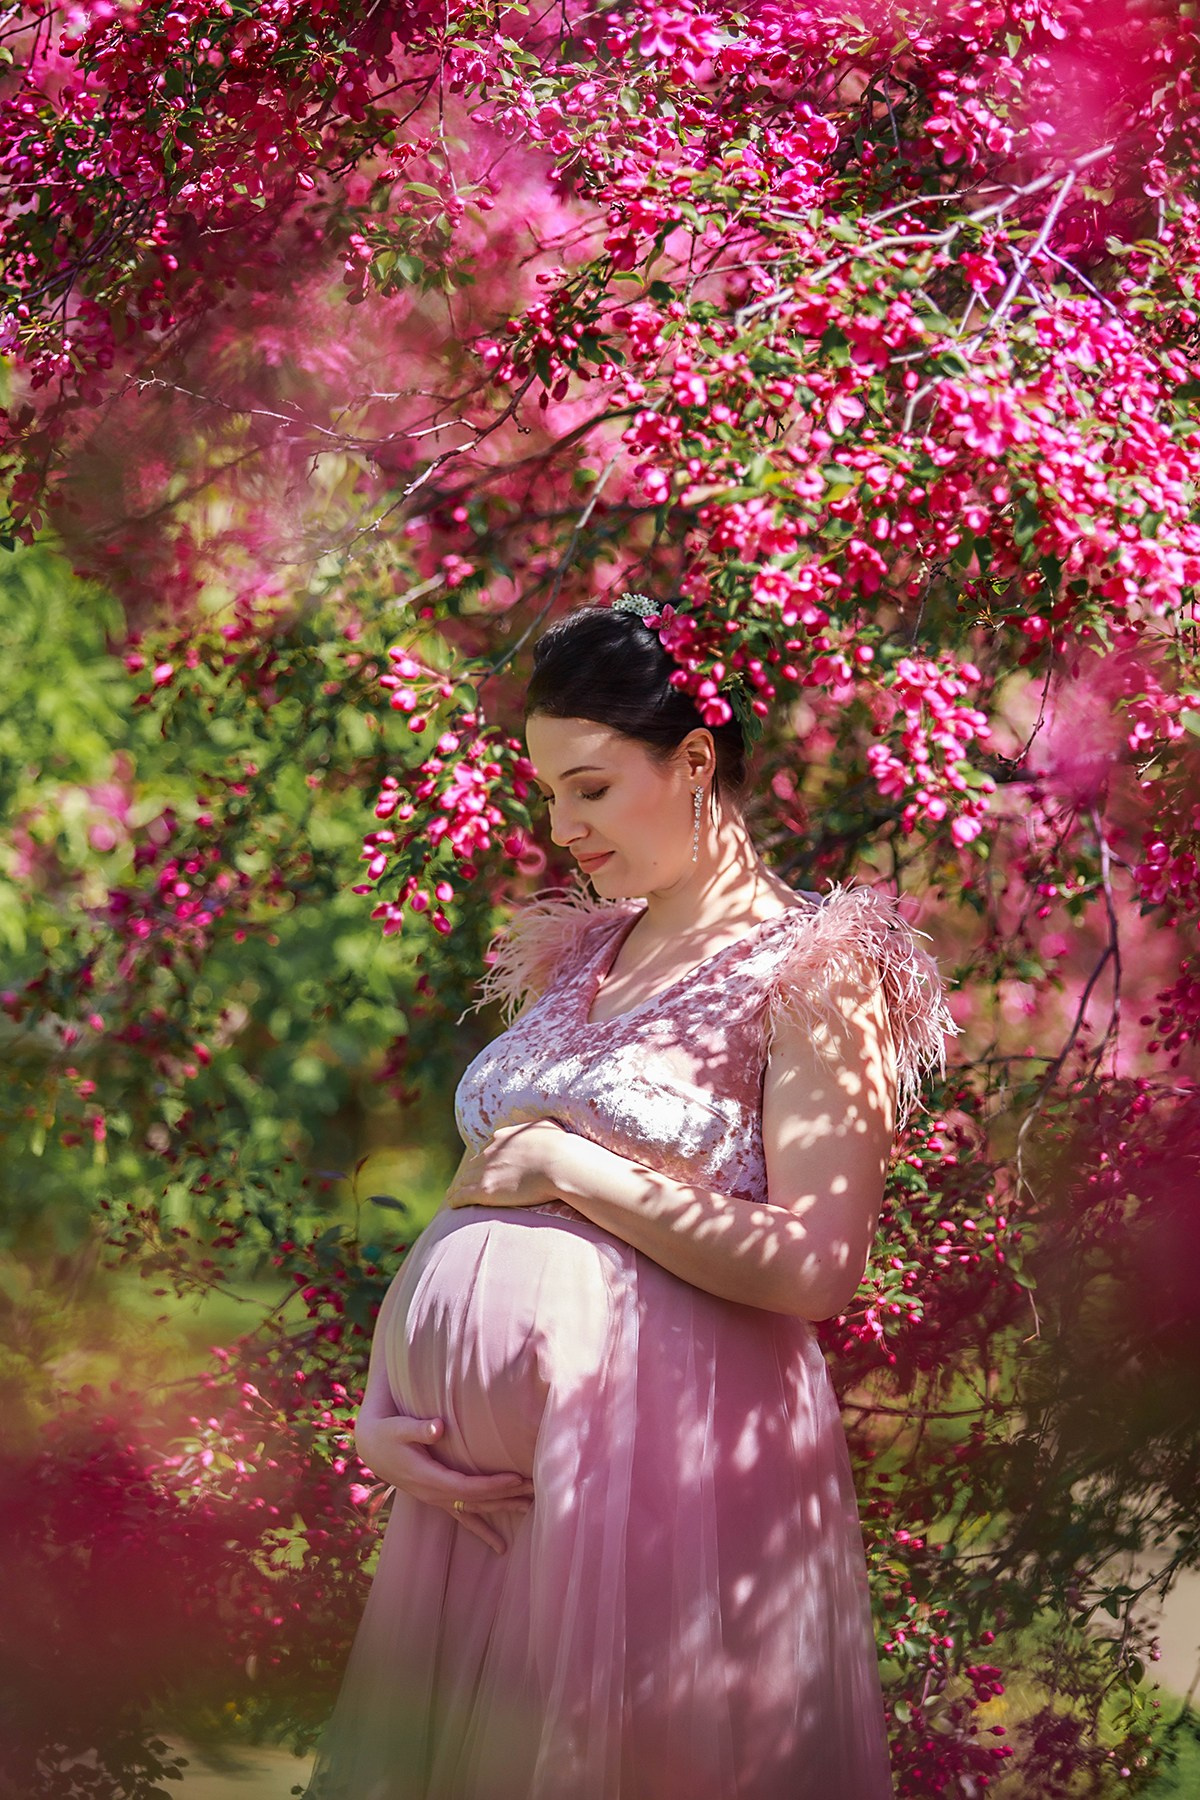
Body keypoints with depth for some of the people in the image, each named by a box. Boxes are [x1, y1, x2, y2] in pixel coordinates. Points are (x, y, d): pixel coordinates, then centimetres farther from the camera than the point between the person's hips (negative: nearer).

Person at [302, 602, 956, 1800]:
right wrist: (380, 1410, 1)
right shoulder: (569, 961, 17)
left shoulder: (806, 968, -4)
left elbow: (815, 1267, -13)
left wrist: (567, 1166, -10)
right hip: (481, 1472, 6)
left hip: (657, 1452, -6)